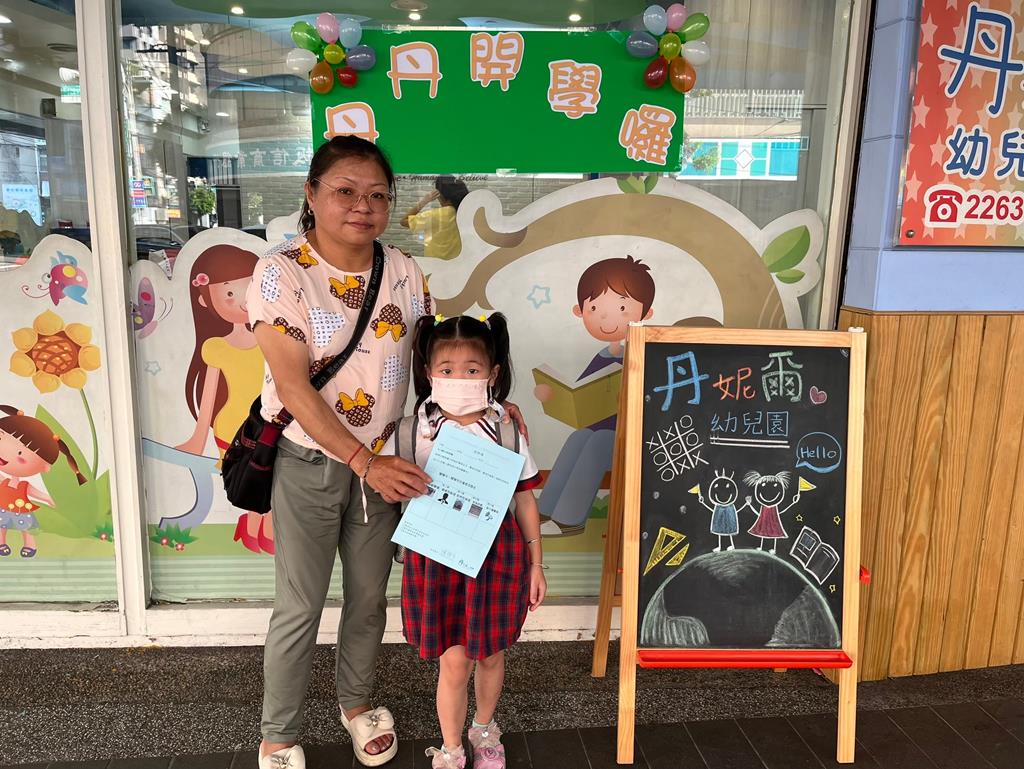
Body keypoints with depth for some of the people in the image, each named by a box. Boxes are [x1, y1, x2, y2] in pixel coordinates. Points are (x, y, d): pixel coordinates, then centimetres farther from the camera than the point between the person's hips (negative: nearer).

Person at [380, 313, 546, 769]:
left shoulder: (506, 432, -7)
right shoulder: (414, 431, -9)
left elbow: (525, 501, 1)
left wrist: (536, 564, 5)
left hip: (497, 556, 1)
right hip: (439, 559, -1)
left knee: (490, 654, 17)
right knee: (455, 663, 5)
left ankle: (484, 731, 46)